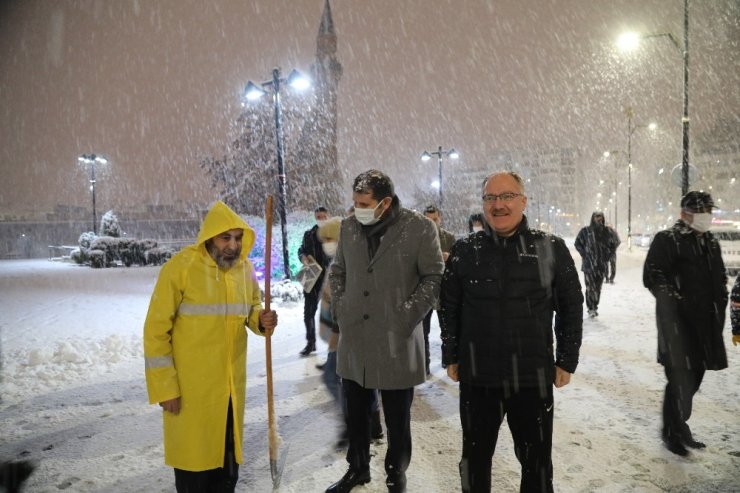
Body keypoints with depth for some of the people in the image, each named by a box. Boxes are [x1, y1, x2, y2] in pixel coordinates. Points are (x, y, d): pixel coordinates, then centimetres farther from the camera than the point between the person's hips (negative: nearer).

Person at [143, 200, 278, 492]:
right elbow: (156, 331, -13)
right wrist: (164, 386, -14)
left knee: (229, 453, 18)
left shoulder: (245, 268, 1)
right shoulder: (180, 268, -16)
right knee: (193, 453, 10)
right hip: (190, 386, -5)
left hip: (231, 384, 5)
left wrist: (262, 320, -8)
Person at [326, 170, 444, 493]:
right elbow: (337, 271, 16)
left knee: (397, 418, 12)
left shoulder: (419, 228, -10)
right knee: (355, 413, 18)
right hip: (354, 338, 4)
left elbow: (435, 276, -4)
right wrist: (339, 307, 5)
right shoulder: (349, 227, 3)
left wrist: (408, 314, -11)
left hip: (396, 341, -4)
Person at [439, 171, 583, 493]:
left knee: (536, 458, 16)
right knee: (475, 455, 17)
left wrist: (566, 361, 2)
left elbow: (571, 308, 3)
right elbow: (448, 308, 6)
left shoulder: (551, 249, -4)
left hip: (533, 376, 0)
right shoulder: (465, 250, -1)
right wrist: (451, 357, 6)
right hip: (477, 376, 1)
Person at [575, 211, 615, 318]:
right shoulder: (585, 231, -2)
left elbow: (612, 244, 19)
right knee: (590, 287, -10)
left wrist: (607, 255, 8)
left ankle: (595, 307, 18)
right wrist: (584, 255, -5)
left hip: (602, 264, 4)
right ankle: (591, 309, -3)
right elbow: (577, 243, 1)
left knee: (598, 287, 7)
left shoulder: (606, 231, 8)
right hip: (589, 264, -4)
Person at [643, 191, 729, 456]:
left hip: (705, 321, 7)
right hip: (677, 320, -7)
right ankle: (674, 431, 12)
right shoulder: (666, 240, -7)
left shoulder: (710, 242, 15)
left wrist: (720, 305, 12)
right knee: (682, 377, -5)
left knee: (694, 375, 13)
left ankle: (677, 426, 29)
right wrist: (677, 300, -17)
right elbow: (652, 276, -13)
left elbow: (720, 277, 23)